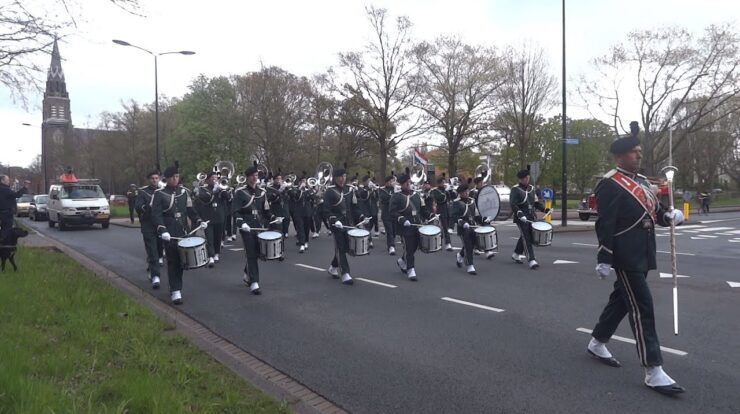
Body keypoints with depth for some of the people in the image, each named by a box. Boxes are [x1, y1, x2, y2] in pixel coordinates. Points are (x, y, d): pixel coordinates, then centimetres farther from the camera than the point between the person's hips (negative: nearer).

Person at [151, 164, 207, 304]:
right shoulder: (159, 194, -4)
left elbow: (190, 210, 12)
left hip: (184, 232, 4)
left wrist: (198, 221, -4)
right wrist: (162, 230, -24)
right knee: (173, 262, -4)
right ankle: (175, 291, -2)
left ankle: (176, 286, 25)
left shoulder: (184, 192, 8)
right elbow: (156, 214, -10)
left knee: (181, 261, 9)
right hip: (170, 234, -4)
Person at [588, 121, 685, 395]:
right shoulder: (610, 185, -13)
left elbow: (655, 213, 21)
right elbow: (605, 224, -18)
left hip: (642, 257, 9)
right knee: (642, 308, -8)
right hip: (626, 258, -9)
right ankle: (653, 371, -3)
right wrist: (604, 259, -21)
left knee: (621, 301, 18)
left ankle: (597, 344, 34)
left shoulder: (642, 182, 16)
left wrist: (671, 215, -2)